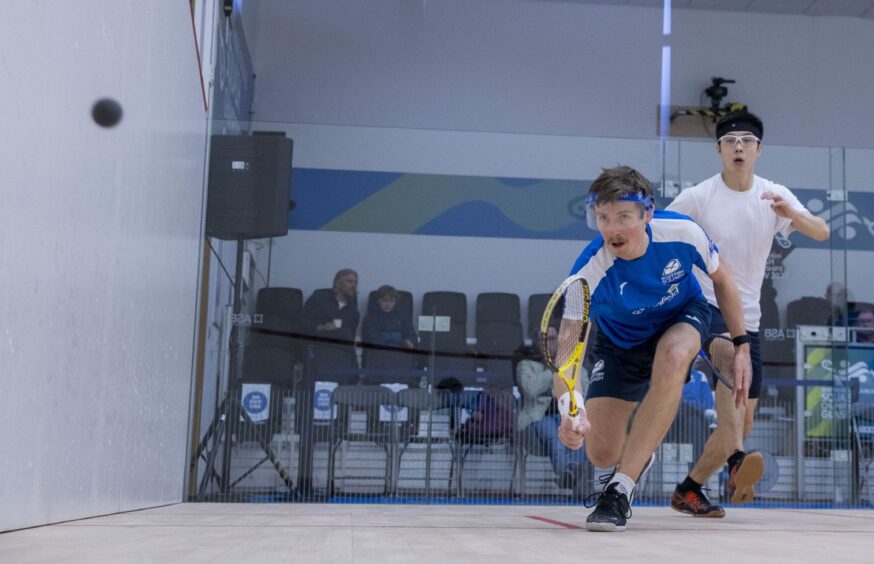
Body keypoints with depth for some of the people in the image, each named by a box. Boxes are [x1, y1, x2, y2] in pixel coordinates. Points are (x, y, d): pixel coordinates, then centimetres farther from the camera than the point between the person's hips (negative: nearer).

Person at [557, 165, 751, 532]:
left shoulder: (682, 232, -30)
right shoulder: (589, 273, -36)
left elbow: (721, 279, -8)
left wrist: (741, 345, -7)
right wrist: (569, 409, -60)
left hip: (684, 317, 0)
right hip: (620, 344, 0)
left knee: (672, 356, -38)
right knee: (601, 454, -6)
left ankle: (621, 489, -31)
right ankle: (636, 456, 37)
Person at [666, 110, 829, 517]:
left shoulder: (775, 196, 2)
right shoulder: (697, 197, -6)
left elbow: (822, 233, -10)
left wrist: (793, 213, -30)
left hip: (747, 318, 5)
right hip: (704, 305, -5)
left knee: (743, 421, 4)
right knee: (730, 355, -38)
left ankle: (688, 490, 22)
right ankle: (738, 461, -50)